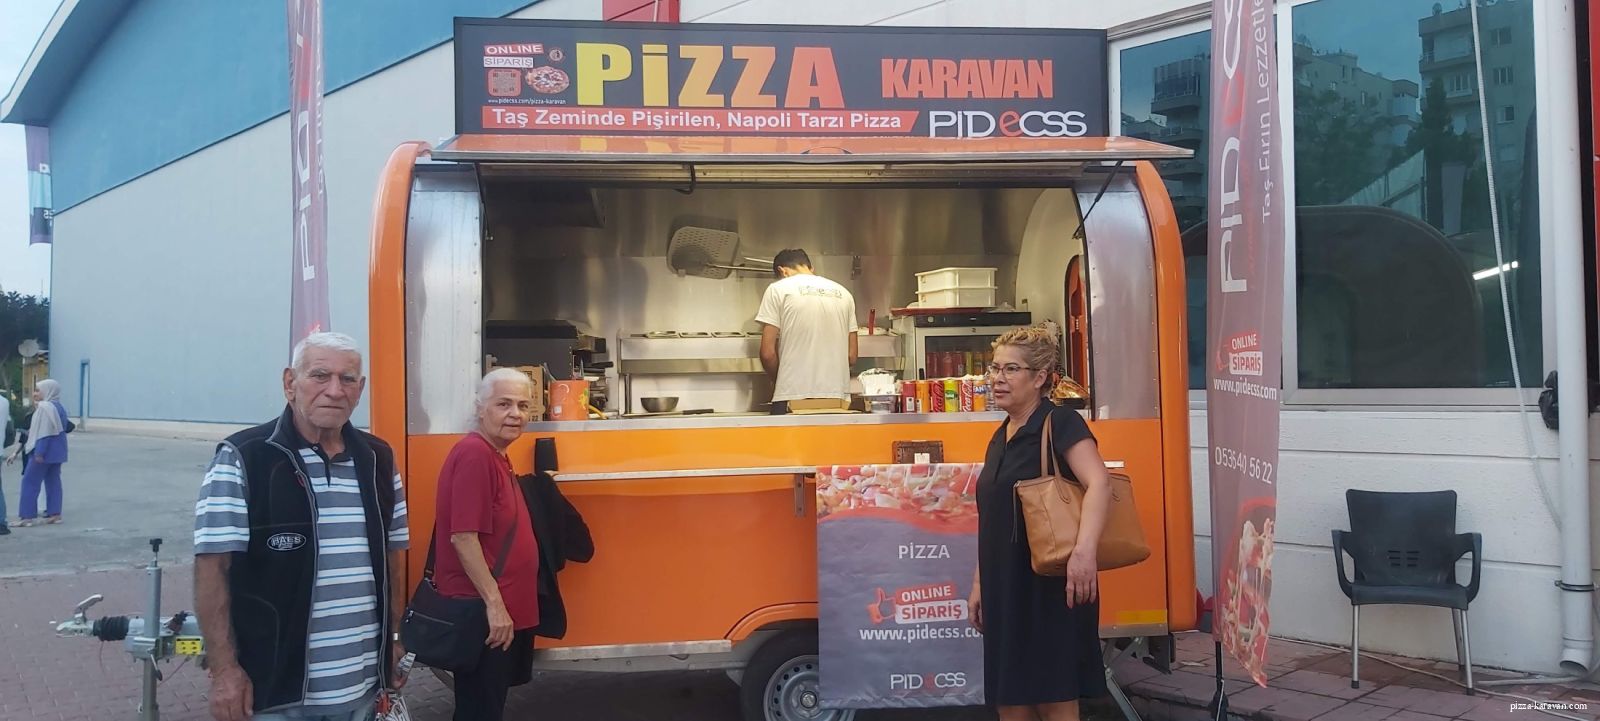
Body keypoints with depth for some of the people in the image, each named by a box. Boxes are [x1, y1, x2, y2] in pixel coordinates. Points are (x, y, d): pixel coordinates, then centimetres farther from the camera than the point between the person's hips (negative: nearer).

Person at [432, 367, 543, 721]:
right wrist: (494, 603, -23)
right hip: (483, 613, -10)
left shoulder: (496, 455, 13)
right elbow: (463, 537, -24)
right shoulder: (475, 454, -18)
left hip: (504, 610, 10)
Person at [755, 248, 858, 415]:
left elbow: (768, 353, -2)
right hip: (837, 398, 4)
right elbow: (852, 356, 12)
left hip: (793, 396, -4)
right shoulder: (843, 293, 14)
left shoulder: (778, 289, 2)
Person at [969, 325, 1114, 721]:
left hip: (1051, 586, -8)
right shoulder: (1000, 439, 15)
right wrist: (979, 584, 20)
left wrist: (1085, 549, -40)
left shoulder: (1060, 423, -10)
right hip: (1005, 588, 8)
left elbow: (1099, 483, -26)